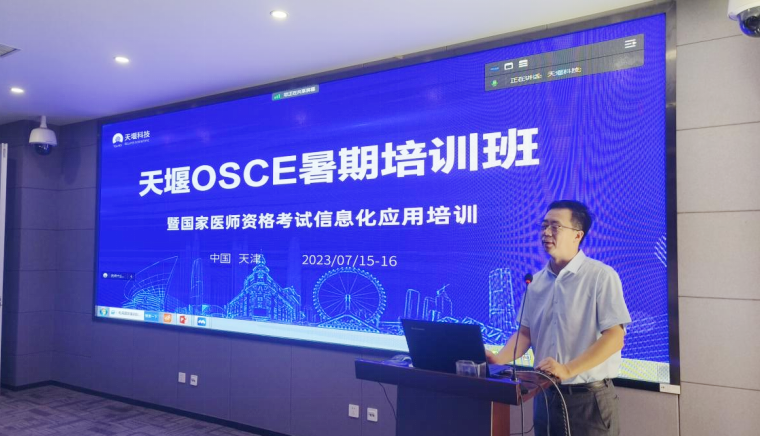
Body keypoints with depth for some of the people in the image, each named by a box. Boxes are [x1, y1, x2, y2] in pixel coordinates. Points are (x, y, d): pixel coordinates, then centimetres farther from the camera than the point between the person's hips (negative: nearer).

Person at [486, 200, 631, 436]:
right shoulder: (536, 281, 6)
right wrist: (500, 359, -9)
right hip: (545, 396, 5)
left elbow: (614, 337, -16)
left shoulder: (602, 276, -10)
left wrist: (568, 369, -24)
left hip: (589, 397, -5)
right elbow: (525, 333, 8)